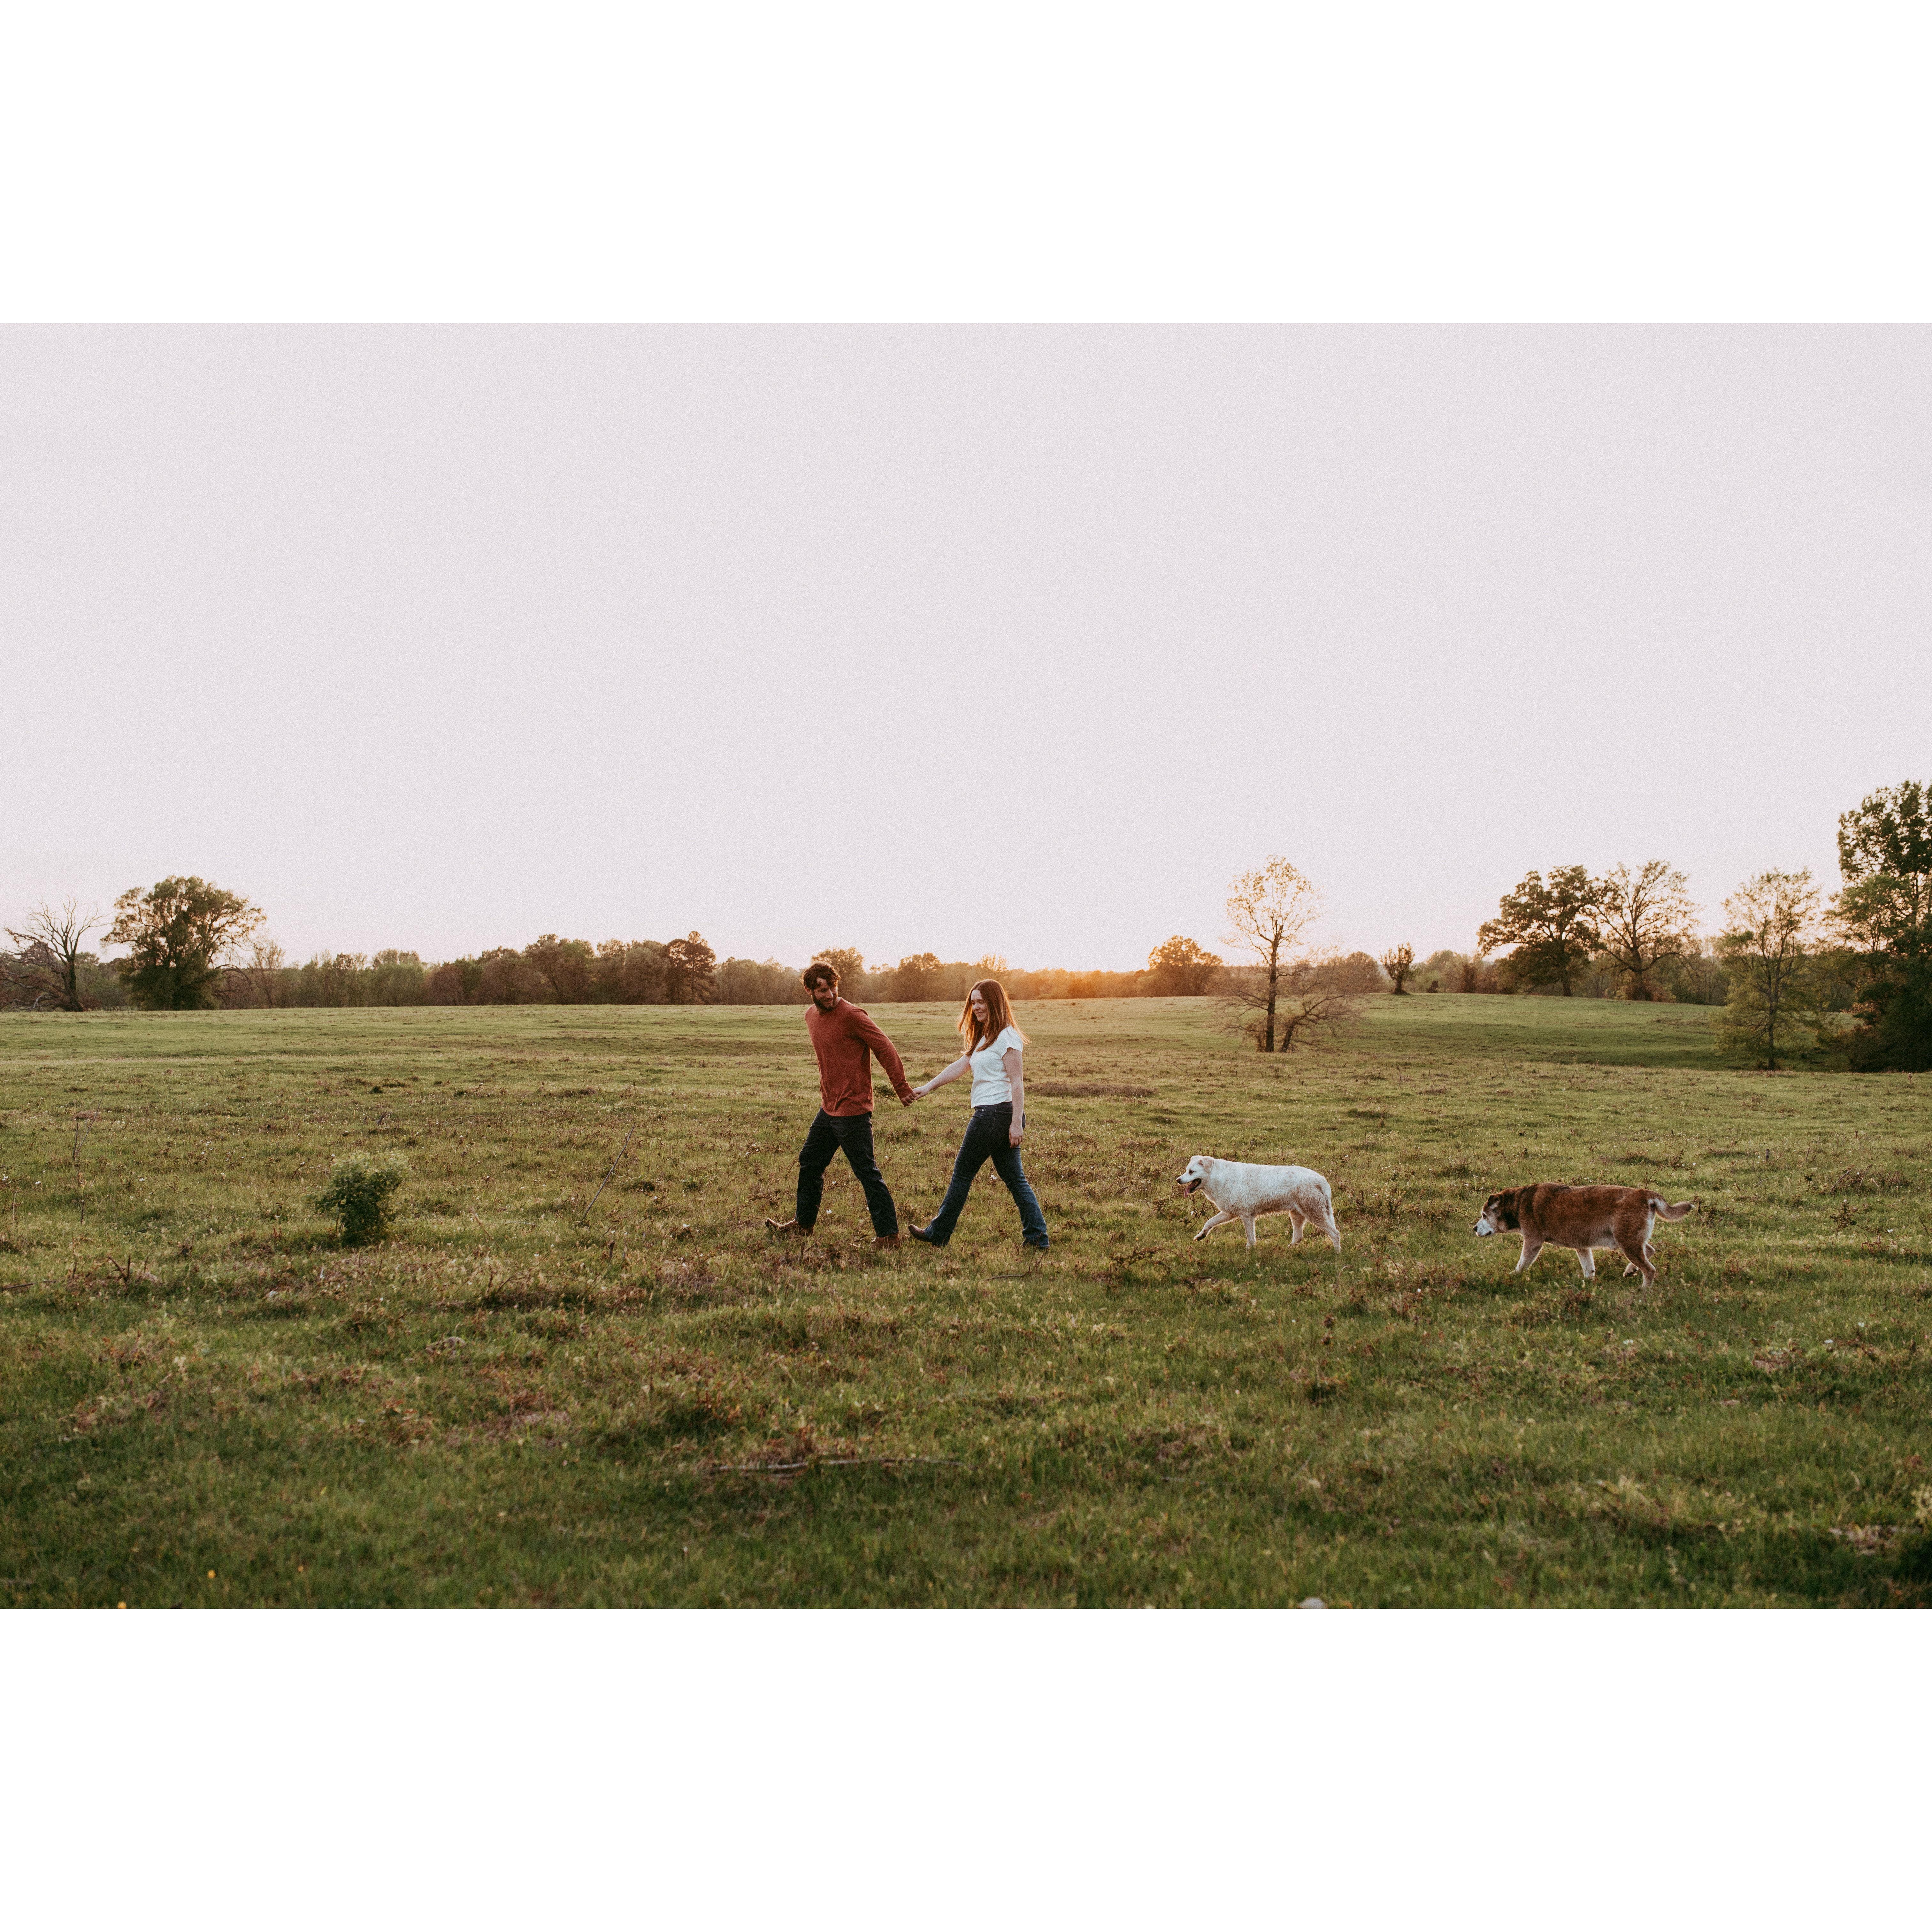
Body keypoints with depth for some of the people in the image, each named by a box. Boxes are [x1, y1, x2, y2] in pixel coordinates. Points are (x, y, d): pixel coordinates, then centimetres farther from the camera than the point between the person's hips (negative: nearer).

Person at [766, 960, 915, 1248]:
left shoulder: (852, 1015, -16)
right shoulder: (811, 1016, 9)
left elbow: (886, 1050, -15)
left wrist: (902, 1089, -12)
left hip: (853, 1110, -9)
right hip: (828, 1107, 9)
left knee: (866, 1171, -7)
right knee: (809, 1162, 19)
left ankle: (888, 1234, -1)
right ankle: (803, 1224, 34)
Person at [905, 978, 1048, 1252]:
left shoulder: (1006, 1037, -11)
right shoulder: (984, 1038, 19)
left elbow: (1017, 1082, -16)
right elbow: (960, 1066, 14)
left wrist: (1017, 1123, -21)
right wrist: (927, 1087, 3)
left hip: (996, 1113, -9)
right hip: (990, 1115, 9)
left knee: (963, 1173, 3)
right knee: (1015, 1179, 7)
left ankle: (938, 1234, 14)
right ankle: (1037, 1237, 5)